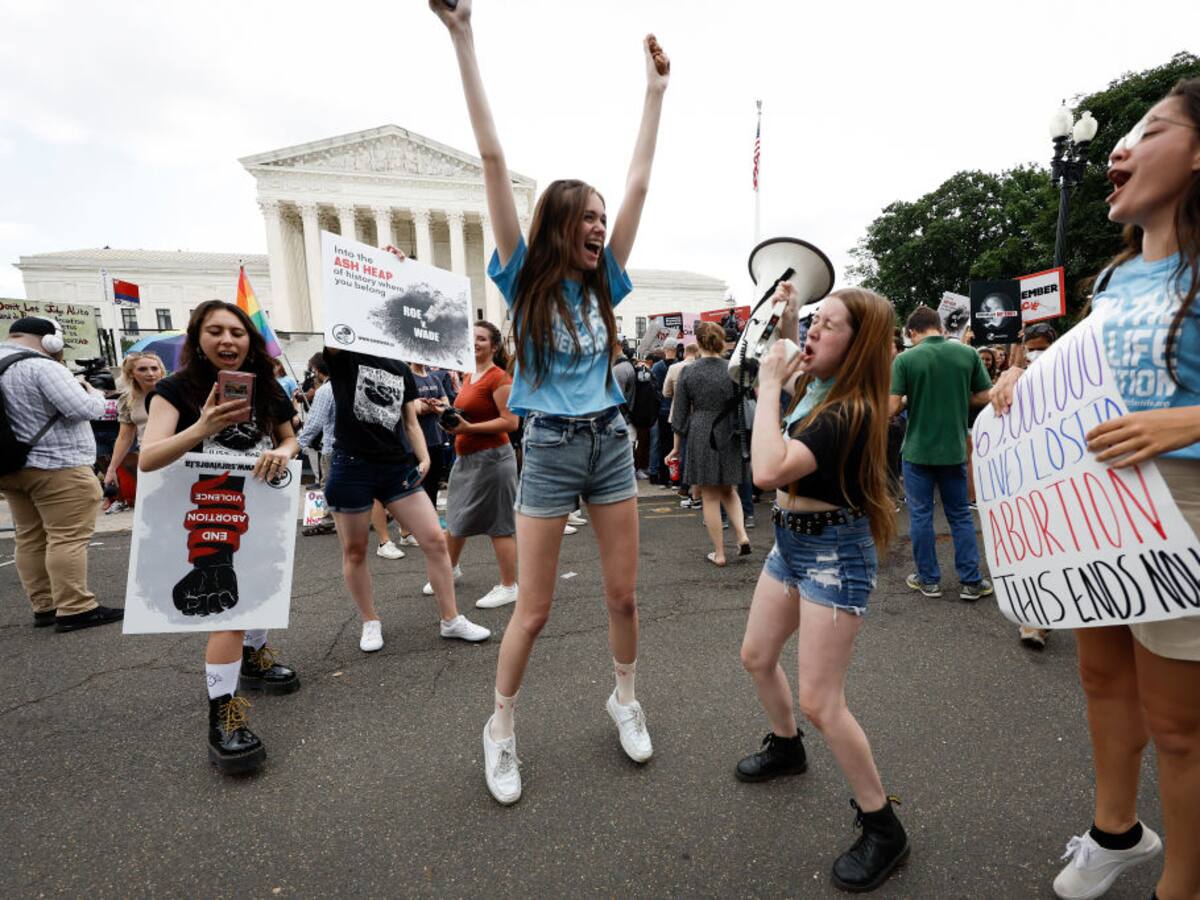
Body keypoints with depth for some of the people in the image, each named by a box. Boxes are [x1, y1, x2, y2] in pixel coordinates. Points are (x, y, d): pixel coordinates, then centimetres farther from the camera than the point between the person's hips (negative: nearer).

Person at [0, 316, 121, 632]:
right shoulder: (40, 366, -15)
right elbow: (84, 410, -20)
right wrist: (95, 394, 0)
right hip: (56, 467, -9)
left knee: (30, 539, 11)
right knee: (68, 538, -7)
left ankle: (44, 607, 16)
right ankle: (75, 610, -6)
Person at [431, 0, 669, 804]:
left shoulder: (603, 282, 6)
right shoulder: (525, 280, -4)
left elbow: (639, 183, 10)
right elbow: (494, 161, -8)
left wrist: (656, 89, 14)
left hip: (612, 441, 5)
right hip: (551, 448, -4)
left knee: (624, 594, 12)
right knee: (533, 611, 4)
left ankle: (626, 697, 37)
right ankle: (501, 728, 27)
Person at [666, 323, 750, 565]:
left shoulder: (688, 371, -5)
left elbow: (680, 411, 0)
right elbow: (743, 406, 1)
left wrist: (677, 445, 8)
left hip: (700, 436, -2)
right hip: (729, 436, 2)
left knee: (710, 497, 6)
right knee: (728, 490, 21)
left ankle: (719, 553, 11)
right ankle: (742, 535, 3)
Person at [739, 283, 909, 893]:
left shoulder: (850, 413, -25)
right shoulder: (815, 388, 2)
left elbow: (768, 471, -37)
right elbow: (795, 370, 30)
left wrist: (768, 385, -27)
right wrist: (785, 320, 14)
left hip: (834, 552, -9)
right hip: (792, 541, 9)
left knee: (819, 702, -7)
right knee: (757, 658, 20)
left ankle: (883, 829, 15)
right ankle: (786, 747, 47)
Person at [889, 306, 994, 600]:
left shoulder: (904, 359, -11)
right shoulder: (968, 353, -2)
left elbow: (893, 408, -14)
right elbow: (985, 397, 1)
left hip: (918, 450, -3)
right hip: (954, 448, 3)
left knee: (920, 515, 8)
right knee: (961, 515, 14)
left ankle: (928, 580, 17)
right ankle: (971, 581, 18)